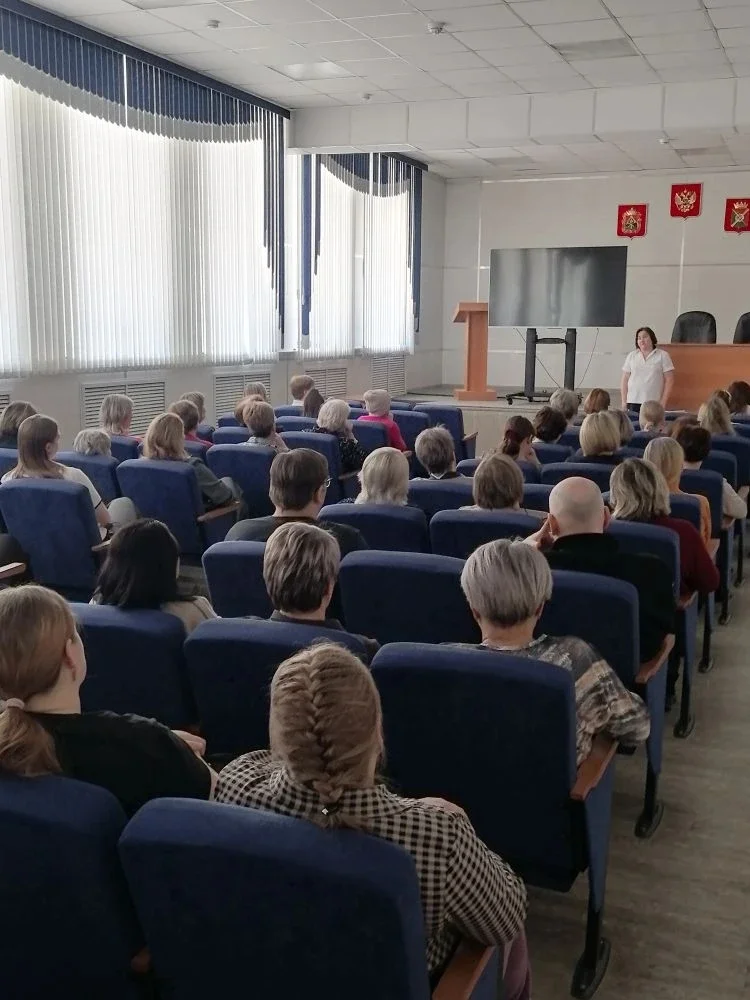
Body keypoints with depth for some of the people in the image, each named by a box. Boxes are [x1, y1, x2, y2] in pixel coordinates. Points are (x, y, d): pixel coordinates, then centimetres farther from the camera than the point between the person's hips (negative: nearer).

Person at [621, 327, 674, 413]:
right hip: (633, 402, 2)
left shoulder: (662, 356, 5)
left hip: (654, 403, -2)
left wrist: (663, 402, -5)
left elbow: (669, 380, 2)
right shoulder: (631, 356, 13)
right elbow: (624, 380, 12)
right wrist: (624, 401, 5)